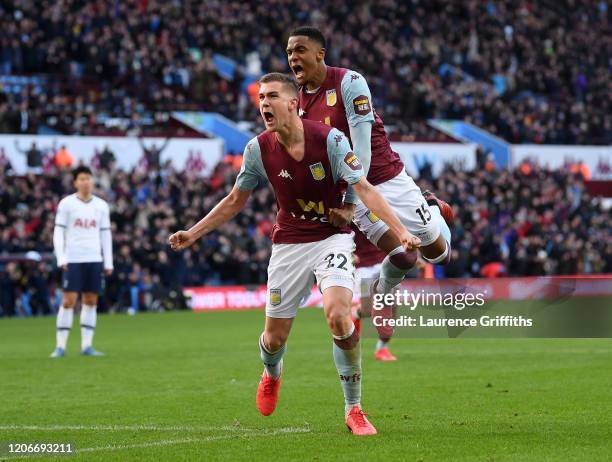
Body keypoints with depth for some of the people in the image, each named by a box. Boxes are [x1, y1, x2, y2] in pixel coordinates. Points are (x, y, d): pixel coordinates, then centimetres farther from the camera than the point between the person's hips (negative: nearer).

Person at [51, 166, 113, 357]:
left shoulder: (101, 205, 10)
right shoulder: (66, 204, 1)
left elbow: (106, 234, 13)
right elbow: (58, 232, -1)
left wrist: (108, 262, 7)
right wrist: (61, 259, -10)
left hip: (94, 259, 3)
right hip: (73, 260, -3)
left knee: (91, 301, 3)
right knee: (68, 301, -7)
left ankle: (86, 345, 6)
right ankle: (60, 346, -4)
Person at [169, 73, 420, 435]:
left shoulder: (329, 139, -17)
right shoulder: (258, 150, -7)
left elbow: (364, 189, -18)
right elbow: (235, 201, 8)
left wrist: (401, 231, -28)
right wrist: (193, 234, 6)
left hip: (333, 237, -3)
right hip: (289, 243, 3)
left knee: (338, 313, -28)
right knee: (275, 337, 5)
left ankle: (354, 409, -11)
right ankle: (272, 374, 46)